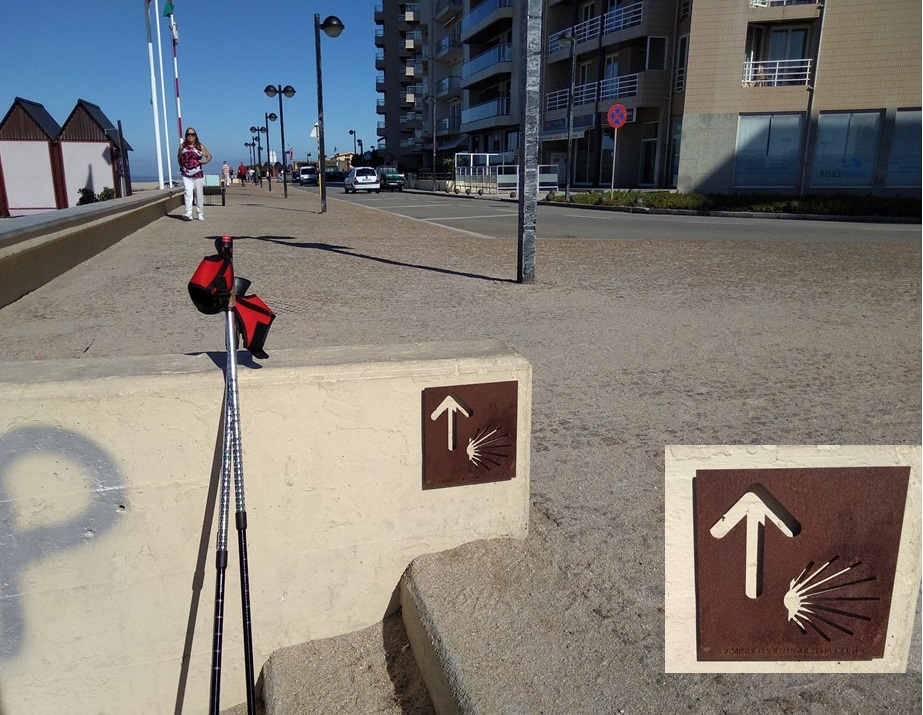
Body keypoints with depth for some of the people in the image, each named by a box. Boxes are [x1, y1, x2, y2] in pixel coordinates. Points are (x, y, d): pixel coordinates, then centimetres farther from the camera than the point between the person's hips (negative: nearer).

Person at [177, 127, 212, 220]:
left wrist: (205, 161, -7)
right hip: (186, 175, 0)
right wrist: (181, 165, 9)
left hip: (198, 175, 0)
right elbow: (179, 157, 23)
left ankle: (200, 213, 18)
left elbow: (209, 156, 11)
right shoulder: (182, 146, 8)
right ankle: (188, 213, -20)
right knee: (187, 193, -13)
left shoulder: (200, 146, 4)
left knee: (199, 194, 7)